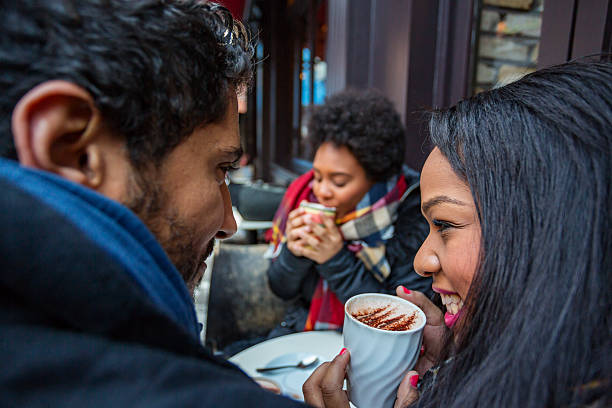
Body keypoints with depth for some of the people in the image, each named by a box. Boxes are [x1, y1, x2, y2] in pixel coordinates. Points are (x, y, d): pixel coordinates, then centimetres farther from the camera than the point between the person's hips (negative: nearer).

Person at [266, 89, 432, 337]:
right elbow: (281, 289, 2)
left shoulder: (412, 214, -18)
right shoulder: (302, 193, -8)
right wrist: (293, 254, -20)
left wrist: (337, 261, -26)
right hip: (302, 328, 3)